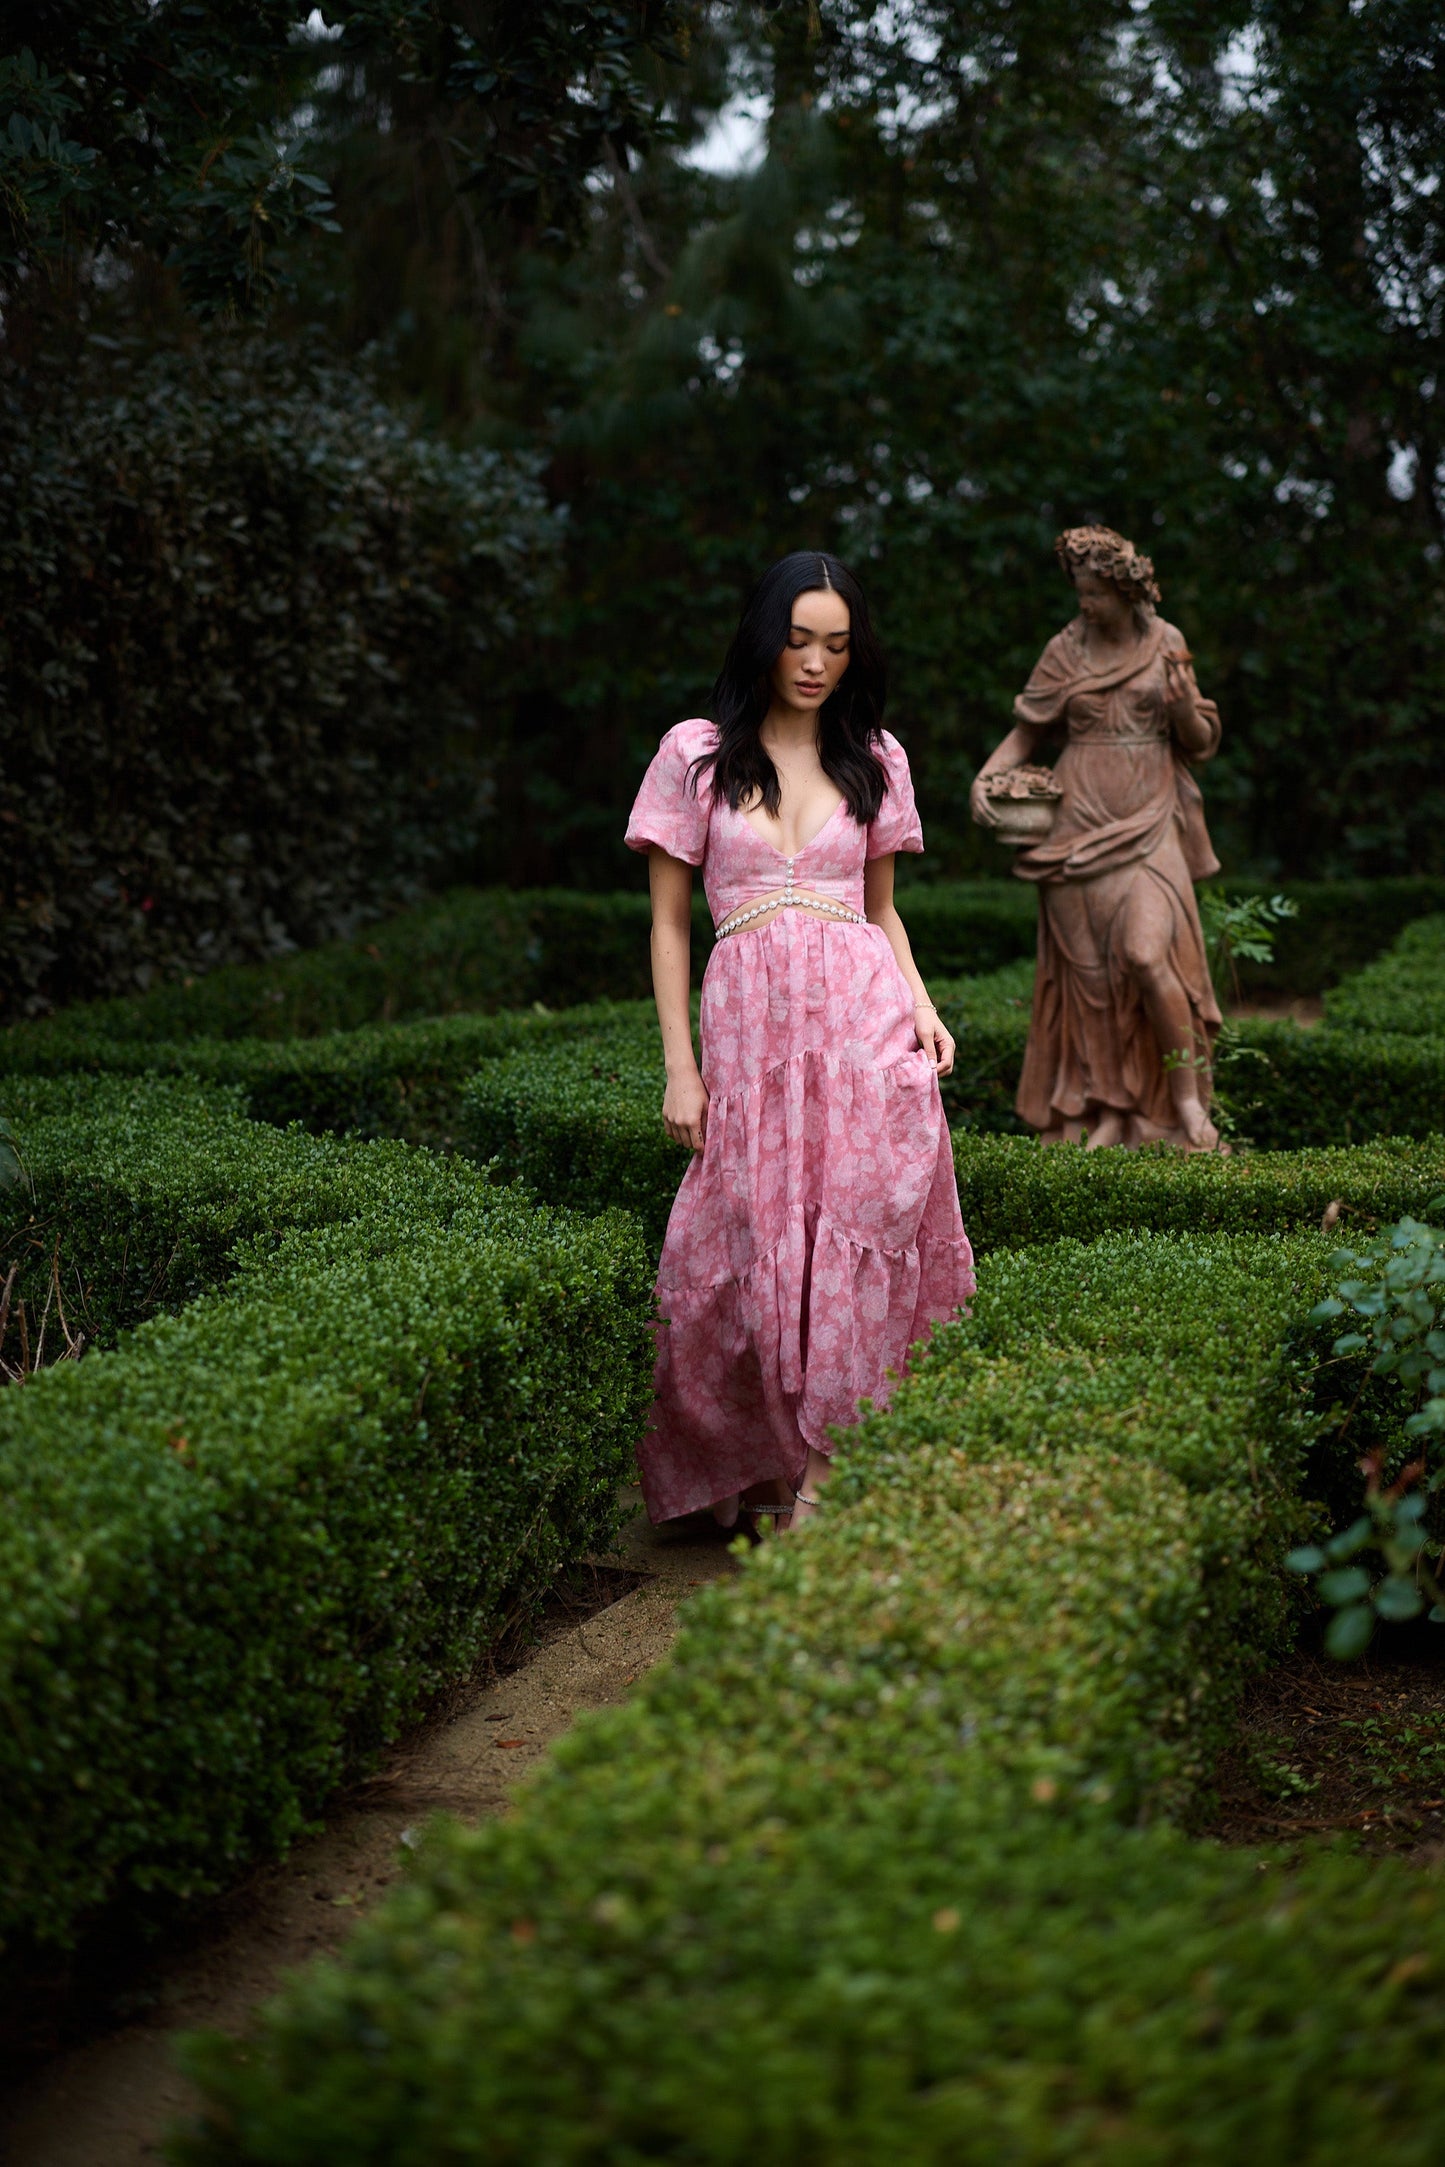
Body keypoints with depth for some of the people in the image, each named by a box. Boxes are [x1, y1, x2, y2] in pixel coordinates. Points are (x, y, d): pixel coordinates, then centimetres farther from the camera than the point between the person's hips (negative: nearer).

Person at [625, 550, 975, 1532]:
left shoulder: (874, 756, 15)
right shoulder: (697, 752, 8)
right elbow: (669, 923, 8)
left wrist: (921, 1007, 3)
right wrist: (679, 1066, 0)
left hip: (865, 1012, 1)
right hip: (749, 1017, -1)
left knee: (860, 1244, -9)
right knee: (747, 1256, -2)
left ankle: (820, 1479, -3)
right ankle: (742, 1467, 19)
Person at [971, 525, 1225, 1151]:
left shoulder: (1166, 644, 5)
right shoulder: (1066, 650, 3)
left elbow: (1201, 742, 9)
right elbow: (1028, 730, 9)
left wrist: (1182, 706, -12)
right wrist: (987, 776, -9)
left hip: (1148, 824, -1)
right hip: (1079, 825, 1)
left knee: (1145, 953, -19)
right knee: (1088, 969, 1)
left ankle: (1188, 1101, -8)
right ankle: (1107, 1109, 10)